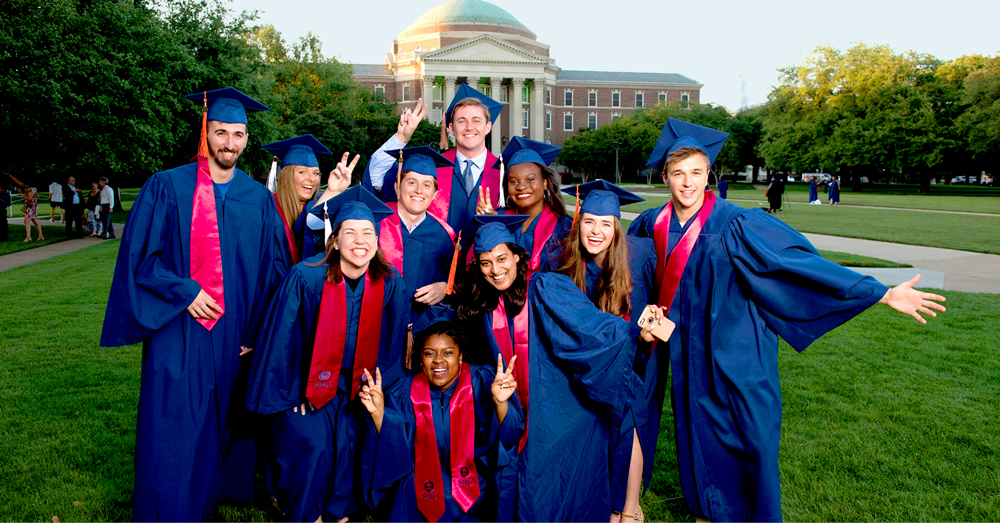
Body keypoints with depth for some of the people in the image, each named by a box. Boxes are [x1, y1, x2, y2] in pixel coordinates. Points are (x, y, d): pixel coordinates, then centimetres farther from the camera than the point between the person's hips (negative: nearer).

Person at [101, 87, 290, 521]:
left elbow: (275, 267, 9)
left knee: (222, 428, 13)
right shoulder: (167, 187, -1)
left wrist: (259, 327, 2)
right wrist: (184, 292, -14)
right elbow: (139, 256, -3)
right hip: (178, 333, -3)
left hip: (235, 337, 3)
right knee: (170, 434, 1)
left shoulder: (259, 199, 7)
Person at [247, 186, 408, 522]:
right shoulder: (306, 277, -18)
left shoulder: (390, 284, -10)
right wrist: (290, 393, -9)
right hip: (304, 384, -2)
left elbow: (391, 341, 3)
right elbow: (282, 337, -11)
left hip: (351, 388, 3)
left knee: (351, 440, -12)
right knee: (314, 442, -15)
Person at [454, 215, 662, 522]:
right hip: (517, 414, 5)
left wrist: (637, 333, -36)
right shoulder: (485, 306, 4)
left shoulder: (545, 289, -15)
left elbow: (591, 323, -24)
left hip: (561, 414, -5)